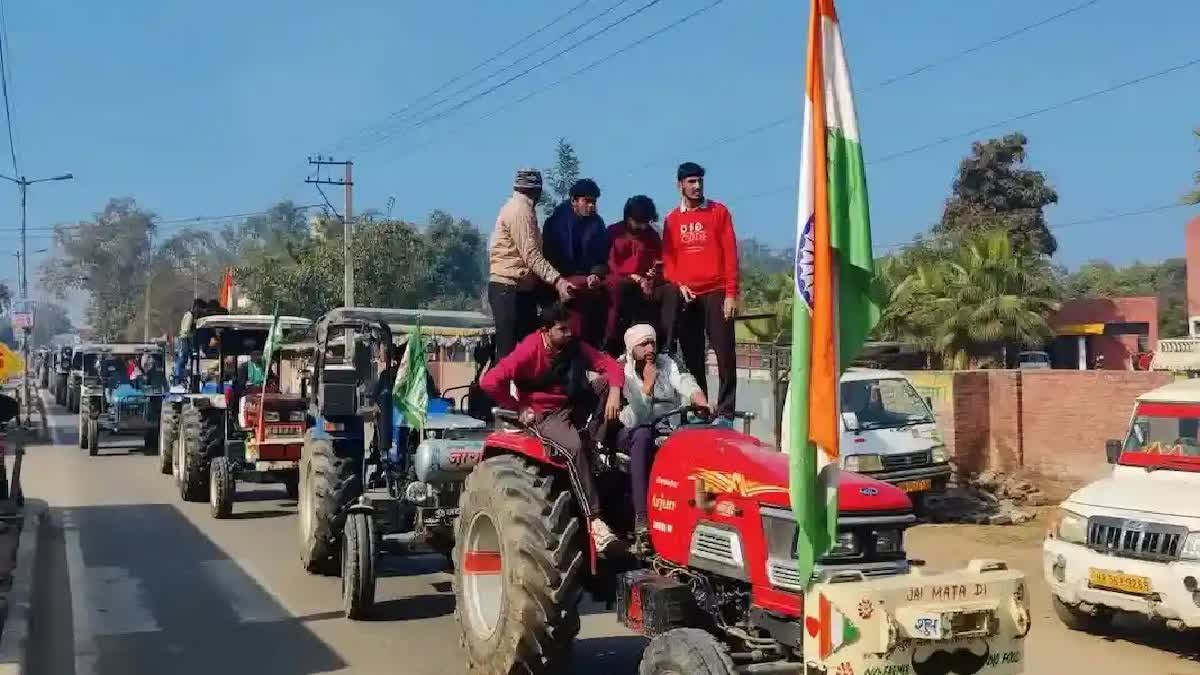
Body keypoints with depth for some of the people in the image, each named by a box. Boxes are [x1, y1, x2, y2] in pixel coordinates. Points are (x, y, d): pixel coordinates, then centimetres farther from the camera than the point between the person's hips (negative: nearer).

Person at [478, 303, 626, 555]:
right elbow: (490, 382, -26)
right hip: (545, 416, -6)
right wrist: (519, 408, -16)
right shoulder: (530, 350, -18)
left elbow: (610, 365, -5)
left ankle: (597, 446, -15)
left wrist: (614, 392, -25)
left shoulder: (574, 346, -2)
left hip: (574, 408, 6)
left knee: (609, 381, -13)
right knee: (574, 447, -35)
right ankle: (594, 521, -37)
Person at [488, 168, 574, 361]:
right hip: (510, 289, -10)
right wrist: (558, 280, -30)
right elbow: (532, 256, -22)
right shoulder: (521, 210, -14)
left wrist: (556, 280, 15)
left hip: (520, 288, 10)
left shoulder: (516, 207, 18)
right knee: (509, 351, -11)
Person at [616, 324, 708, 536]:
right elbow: (635, 420, -18)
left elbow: (685, 383, -17)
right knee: (643, 435, -37)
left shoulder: (666, 364, 4)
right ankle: (641, 517, -43)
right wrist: (648, 384, -22)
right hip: (630, 433, -3)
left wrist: (702, 403, -38)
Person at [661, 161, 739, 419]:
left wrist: (731, 293, -8)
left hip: (716, 293, -2)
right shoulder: (672, 219, 12)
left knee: (725, 354, -7)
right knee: (692, 357, 6)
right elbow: (668, 257, 11)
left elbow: (730, 253, 0)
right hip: (685, 294, 2)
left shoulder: (719, 212, 5)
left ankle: (725, 411, -3)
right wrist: (679, 284, -7)